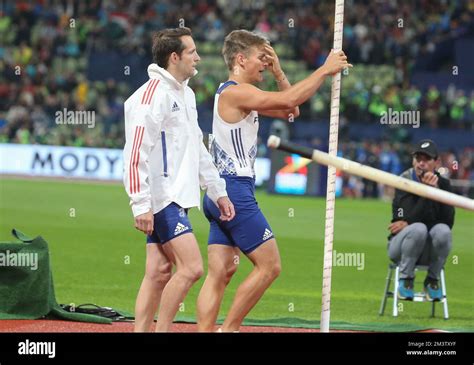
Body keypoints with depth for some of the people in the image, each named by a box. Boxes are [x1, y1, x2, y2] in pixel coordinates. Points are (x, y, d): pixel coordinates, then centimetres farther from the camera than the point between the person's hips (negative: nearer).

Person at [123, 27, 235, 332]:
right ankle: (160, 332, -8)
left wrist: (218, 191, 22)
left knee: (159, 273, 6)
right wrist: (141, 205, -22)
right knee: (191, 266, -14)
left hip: (175, 198, 9)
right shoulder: (152, 95, -13)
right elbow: (136, 153, -18)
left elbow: (197, 148, 25)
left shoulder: (186, 94, 17)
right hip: (160, 199, -9)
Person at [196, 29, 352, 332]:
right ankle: (229, 329, -4)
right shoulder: (235, 92, -12)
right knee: (270, 265, -6)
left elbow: (289, 111, 24)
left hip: (221, 193, 10)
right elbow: (289, 100, -22)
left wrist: (278, 72, 15)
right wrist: (325, 70, -13)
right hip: (235, 190, -10)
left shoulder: (242, 95, 20)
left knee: (220, 274, 5)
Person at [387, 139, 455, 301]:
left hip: (429, 251, 2)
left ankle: (432, 280, -9)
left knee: (443, 230, -30)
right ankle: (405, 279, -14)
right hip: (401, 244, -2)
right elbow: (414, 218, -21)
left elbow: (448, 220, -12)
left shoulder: (443, 184, 0)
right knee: (418, 229, -34)